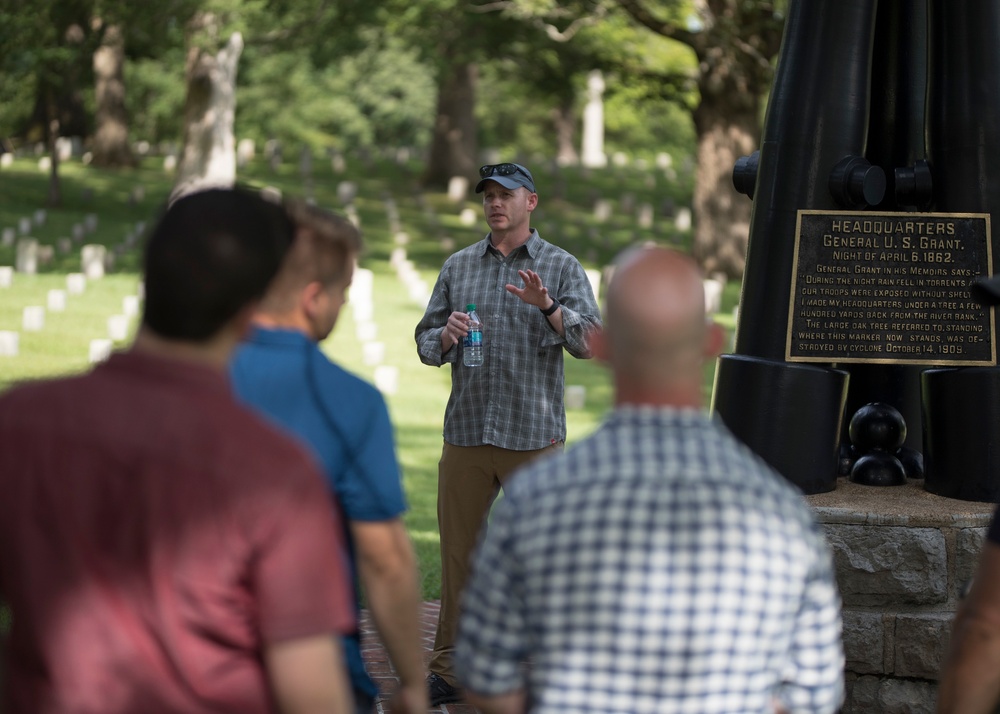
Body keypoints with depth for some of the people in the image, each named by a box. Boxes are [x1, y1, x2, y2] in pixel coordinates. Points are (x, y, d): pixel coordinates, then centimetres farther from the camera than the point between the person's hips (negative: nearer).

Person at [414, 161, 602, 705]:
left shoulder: (561, 267, 4)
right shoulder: (458, 267, 14)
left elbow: (589, 342, -7)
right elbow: (426, 343, 15)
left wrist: (548, 306, -23)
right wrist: (447, 335, -8)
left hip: (534, 435, -3)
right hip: (465, 432, 3)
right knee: (459, 551, 4)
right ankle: (449, 670, 10)